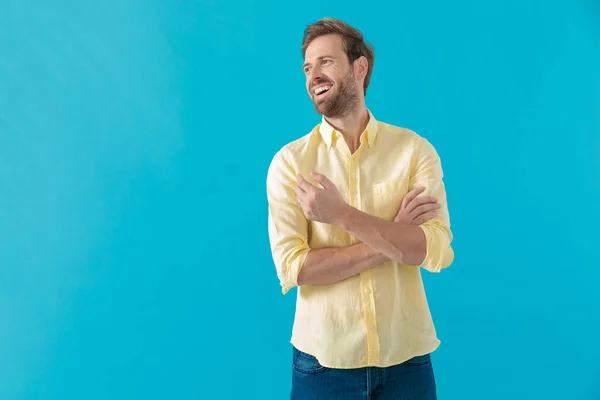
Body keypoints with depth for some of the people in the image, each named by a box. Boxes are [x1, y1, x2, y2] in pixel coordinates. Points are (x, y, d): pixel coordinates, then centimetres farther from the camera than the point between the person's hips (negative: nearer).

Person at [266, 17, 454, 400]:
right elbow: (292, 267, -13)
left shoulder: (415, 149, -4)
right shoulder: (289, 161, -5)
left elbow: (435, 252, -13)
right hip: (323, 358, 0)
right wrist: (394, 239, -15)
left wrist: (341, 214, -22)